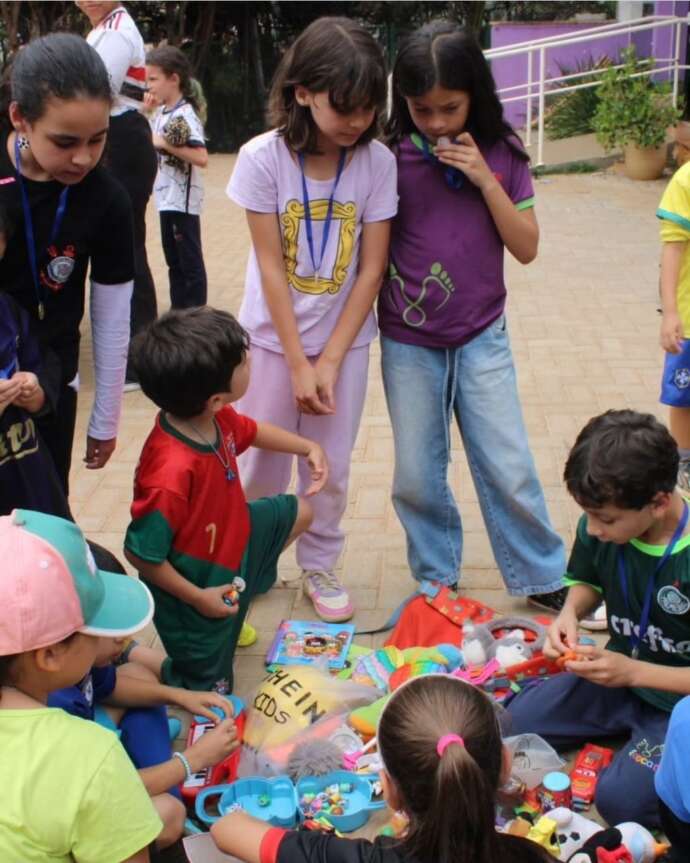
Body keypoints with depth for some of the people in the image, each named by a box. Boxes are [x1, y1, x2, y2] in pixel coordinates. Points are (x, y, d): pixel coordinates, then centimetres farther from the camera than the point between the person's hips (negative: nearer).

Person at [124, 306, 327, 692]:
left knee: (299, 513, 23)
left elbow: (251, 430, 8)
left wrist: (309, 447, 3)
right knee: (206, 688, 11)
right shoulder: (171, 472, -44)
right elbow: (141, 553, -31)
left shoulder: (215, 418, -19)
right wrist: (198, 597, -22)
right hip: (199, 585, -7)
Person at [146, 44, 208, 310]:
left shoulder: (185, 115, -16)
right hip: (167, 198, 9)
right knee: (174, 260, 16)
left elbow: (201, 158, -26)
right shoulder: (160, 113, 10)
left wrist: (166, 145, -22)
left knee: (190, 261, 0)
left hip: (183, 201, -9)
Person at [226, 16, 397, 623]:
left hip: (345, 338, 1)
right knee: (261, 464, 10)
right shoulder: (264, 158, -15)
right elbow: (270, 266, -13)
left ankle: (320, 566, 29)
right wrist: (297, 364, -13)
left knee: (332, 466, 9)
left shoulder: (378, 162, -11)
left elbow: (371, 270, -9)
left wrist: (329, 361, -11)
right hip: (275, 336, -1)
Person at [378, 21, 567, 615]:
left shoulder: (501, 154, -4)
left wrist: (483, 178, -16)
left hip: (482, 337, 0)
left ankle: (543, 578, 23)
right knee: (417, 477, 8)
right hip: (408, 343, 0)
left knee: (509, 470, 3)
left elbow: (526, 248, -7)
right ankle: (435, 580, 29)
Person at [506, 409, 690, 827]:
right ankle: (625, 729, 16)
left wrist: (632, 672, -26)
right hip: (618, 672, 6)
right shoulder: (599, 527, -13)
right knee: (509, 725, -4)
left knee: (621, 798, -25)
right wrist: (570, 613, -11)